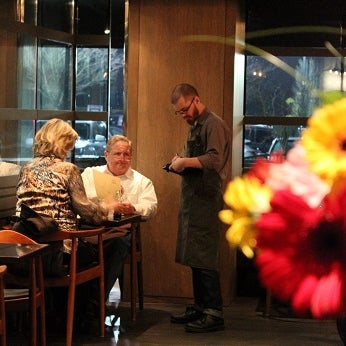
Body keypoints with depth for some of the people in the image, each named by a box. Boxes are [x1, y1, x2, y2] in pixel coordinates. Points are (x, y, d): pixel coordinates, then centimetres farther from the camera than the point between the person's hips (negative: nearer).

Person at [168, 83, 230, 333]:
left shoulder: (214, 125, -10)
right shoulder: (195, 126, 20)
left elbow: (215, 160, -23)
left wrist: (185, 161, -18)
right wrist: (180, 163, 8)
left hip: (206, 200, -9)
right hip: (192, 200, 9)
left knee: (204, 258, -9)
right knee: (194, 257, 11)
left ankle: (214, 313, -5)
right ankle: (199, 308, 18)